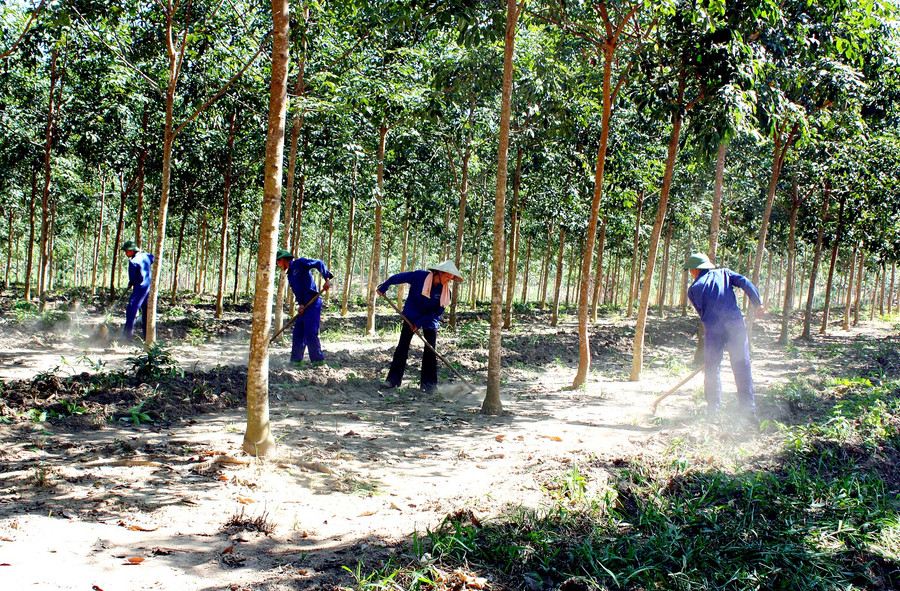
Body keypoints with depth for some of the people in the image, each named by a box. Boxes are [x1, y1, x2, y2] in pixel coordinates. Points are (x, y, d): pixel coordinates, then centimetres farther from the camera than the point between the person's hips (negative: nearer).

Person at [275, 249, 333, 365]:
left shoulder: (300, 263, -2)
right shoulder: (290, 275, 22)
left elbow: (319, 263, -8)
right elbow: (296, 292, 15)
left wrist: (327, 279, -18)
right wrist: (301, 304, -4)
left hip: (313, 303, -9)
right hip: (305, 305, 9)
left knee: (310, 333, -12)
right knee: (298, 332, 9)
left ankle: (318, 360, -6)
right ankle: (296, 360, 16)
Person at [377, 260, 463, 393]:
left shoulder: (445, 291, -15)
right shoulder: (419, 276, -20)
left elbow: (438, 311, -11)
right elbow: (397, 278, -8)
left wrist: (420, 322, -18)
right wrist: (383, 288, 3)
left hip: (430, 320, 1)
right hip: (411, 316, -1)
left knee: (430, 351, -4)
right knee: (403, 346, -3)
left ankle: (429, 382, 4)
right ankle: (393, 378, 2)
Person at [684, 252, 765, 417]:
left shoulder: (694, 289, 12)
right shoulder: (723, 273, 16)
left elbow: (702, 313, 10)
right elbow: (745, 282, 1)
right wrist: (757, 303, -3)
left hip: (713, 329, -1)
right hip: (736, 323, 1)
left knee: (712, 368, 9)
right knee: (742, 366, 6)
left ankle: (712, 409, 9)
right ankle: (749, 408, 7)